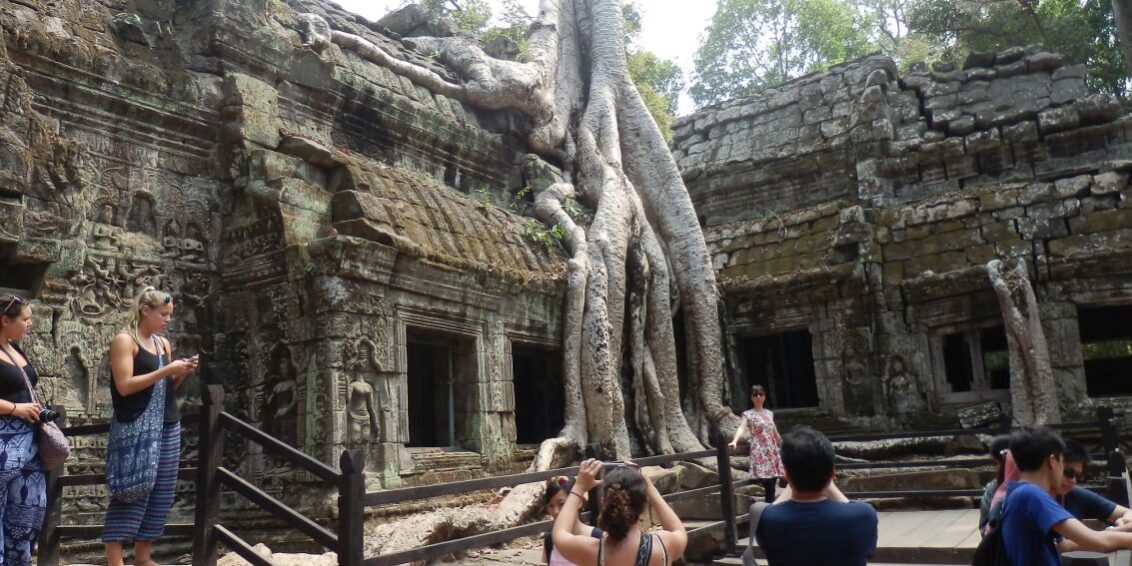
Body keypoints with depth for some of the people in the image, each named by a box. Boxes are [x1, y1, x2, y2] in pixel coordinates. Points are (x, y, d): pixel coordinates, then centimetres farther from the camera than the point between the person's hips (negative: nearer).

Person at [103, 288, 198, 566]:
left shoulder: (163, 344, 15)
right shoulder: (125, 340, -5)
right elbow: (124, 386, -15)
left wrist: (182, 374, 1)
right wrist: (167, 370, -16)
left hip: (168, 427, 7)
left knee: (160, 493, 7)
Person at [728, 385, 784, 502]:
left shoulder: (769, 413, 13)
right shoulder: (748, 414, -3)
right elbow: (741, 428, -21)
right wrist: (735, 441, -39)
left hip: (772, 451, 5)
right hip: (759, 451, -5)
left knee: (773, 479, 2)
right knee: (768, 483, -14)